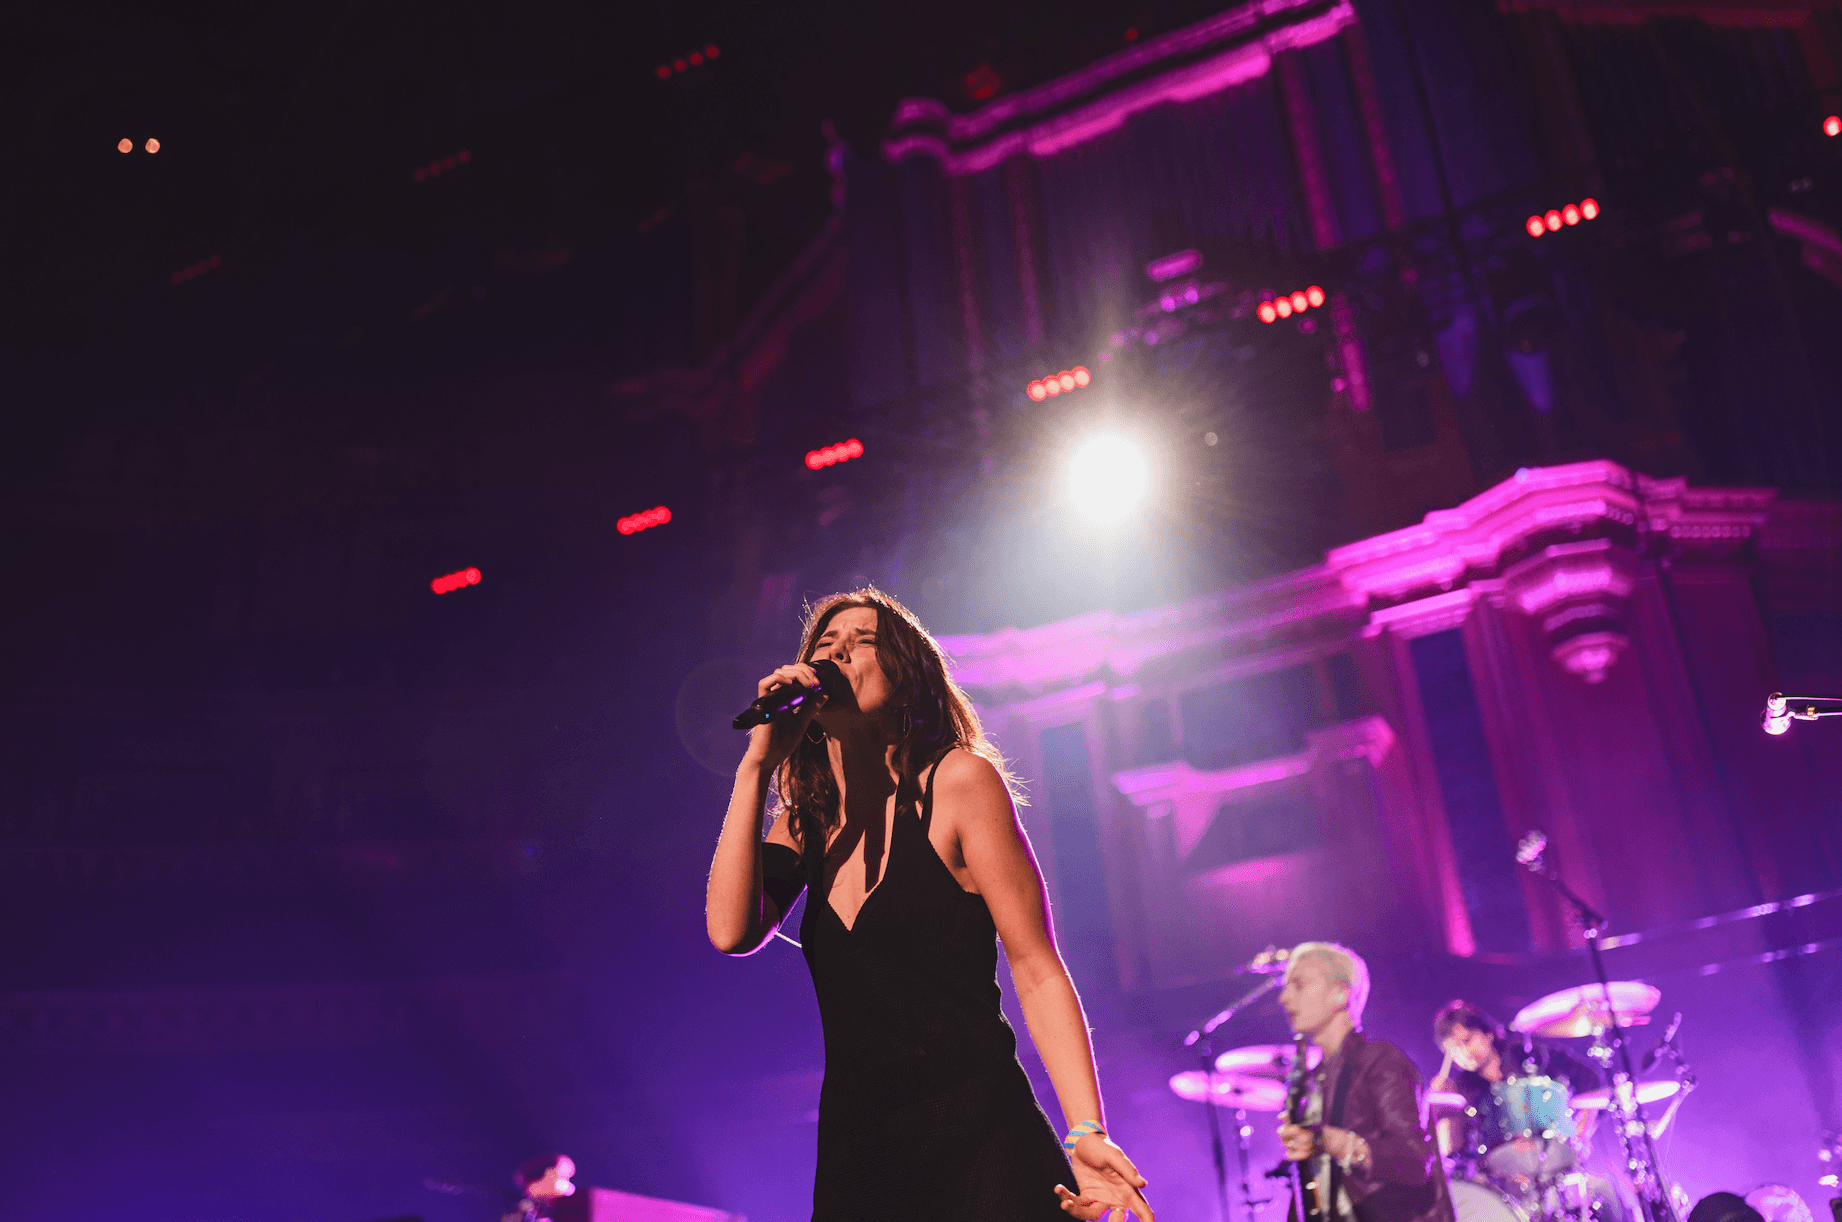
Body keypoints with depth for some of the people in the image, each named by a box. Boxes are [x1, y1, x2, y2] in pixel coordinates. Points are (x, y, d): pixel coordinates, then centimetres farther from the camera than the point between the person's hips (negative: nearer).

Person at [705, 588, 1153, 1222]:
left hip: (980, 1141, -4)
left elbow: (1037, 971, -8)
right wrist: (758, 763, -9)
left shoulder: (957, 781, -6)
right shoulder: (805, 821, 9)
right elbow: (731, 930, -9)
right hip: (855, 1156, 5)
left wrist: (1087, 1133, -17)